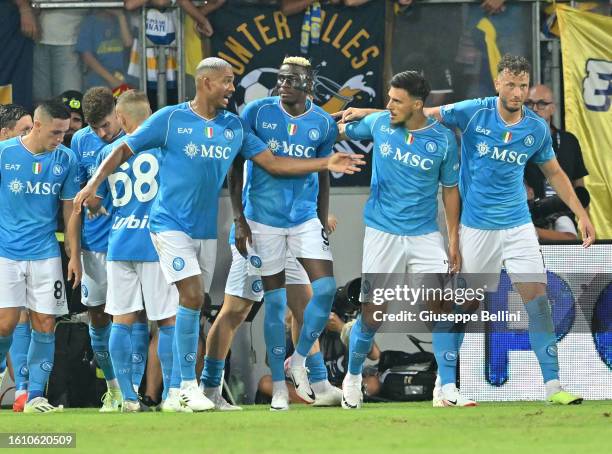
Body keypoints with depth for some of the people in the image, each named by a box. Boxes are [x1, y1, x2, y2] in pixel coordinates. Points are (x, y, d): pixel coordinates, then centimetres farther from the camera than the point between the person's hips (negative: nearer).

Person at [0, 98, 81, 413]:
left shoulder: (65, 160, 1)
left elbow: (69, 211, 9)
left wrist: (75, 256, 7)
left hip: (45, 254, 2)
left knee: (45, 325, -2)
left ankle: (35, 396, 5)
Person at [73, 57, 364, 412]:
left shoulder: (234, 126, 7)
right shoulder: (170, 119, -7)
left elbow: (273, 163, 8)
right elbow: (124, 150, -3)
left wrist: (326, 164, 1)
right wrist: (95, 182, -17)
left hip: (206, 229, 5)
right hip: (171, 224, -5)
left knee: (193, 306, 8)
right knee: (192, 296, -17)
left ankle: (181, 387, 16)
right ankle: (188, 385, -11)